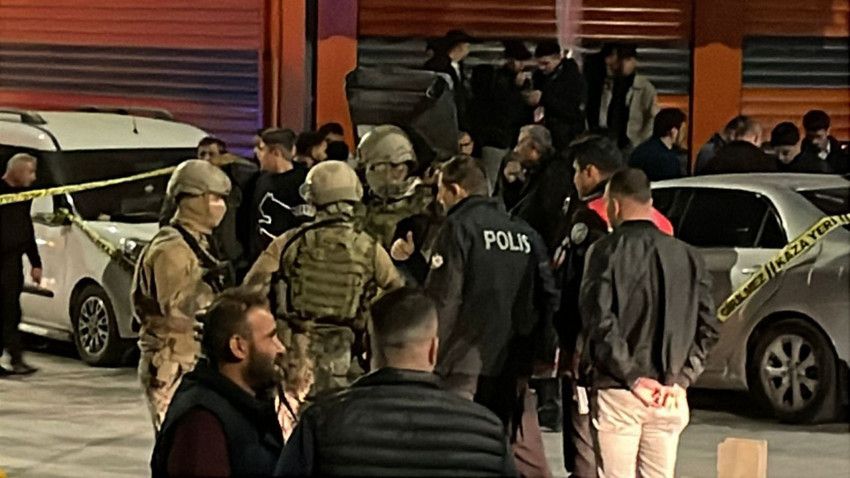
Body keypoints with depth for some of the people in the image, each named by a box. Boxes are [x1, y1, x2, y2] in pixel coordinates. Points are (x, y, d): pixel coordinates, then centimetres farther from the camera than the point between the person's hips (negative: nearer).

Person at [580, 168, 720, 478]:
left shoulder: (607, 251, -5)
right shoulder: (687, 256, 9)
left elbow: (599, 320, -15)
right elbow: (708, 327, 5)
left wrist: (632, 376, -12)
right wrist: (680, 379, 1)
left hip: (619, 394, -4)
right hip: (670, 399, 4)